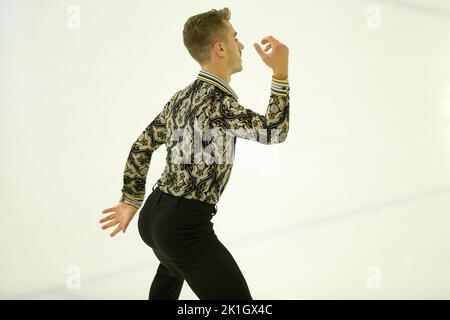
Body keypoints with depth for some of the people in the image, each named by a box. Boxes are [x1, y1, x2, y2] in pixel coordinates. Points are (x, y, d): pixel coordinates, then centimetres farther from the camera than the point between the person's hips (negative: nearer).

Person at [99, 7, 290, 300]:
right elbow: (274, 131, -14)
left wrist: (131, 201, 25)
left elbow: (142, 146, 17)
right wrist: (281, 73, -17)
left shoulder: (181, 97, 10)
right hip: (185, 225, -10)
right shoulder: (218, 101, -18)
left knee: (172, 268, 41)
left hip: (153, 215, 10)